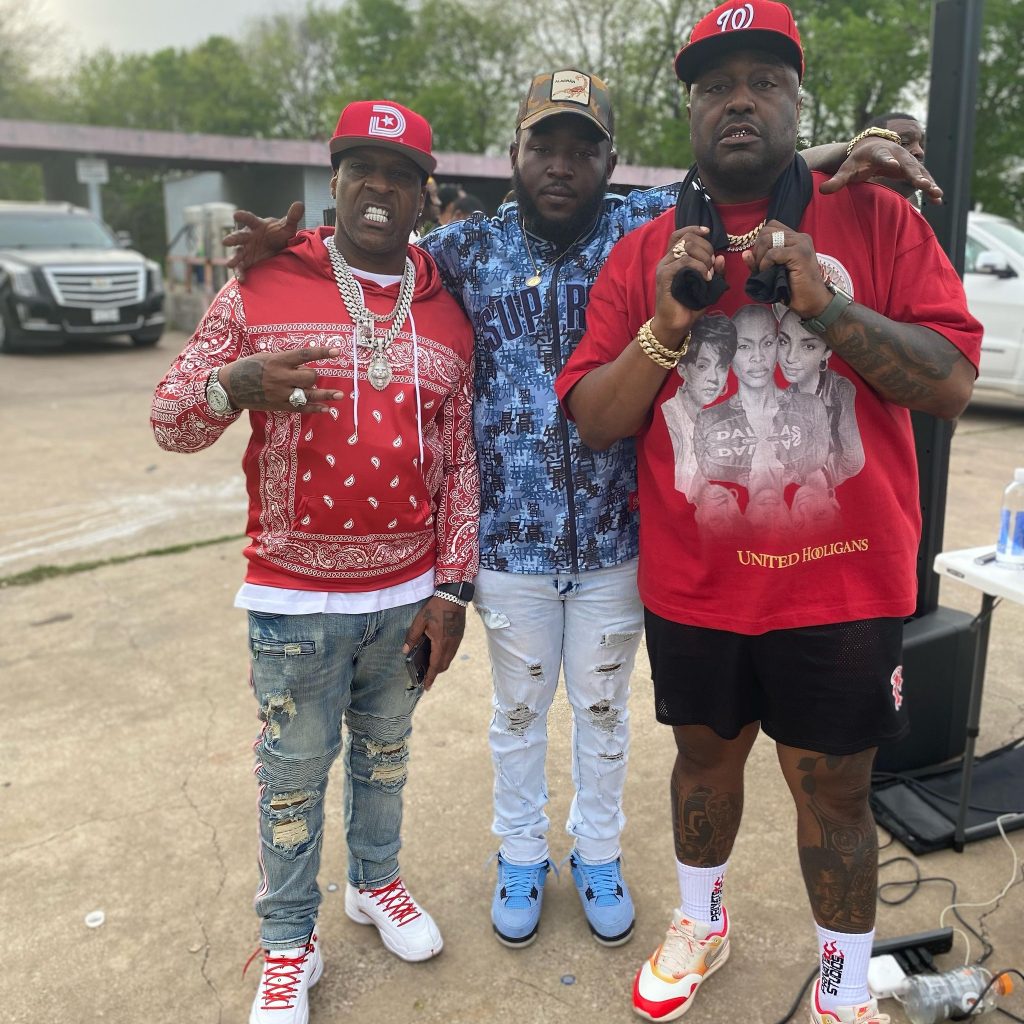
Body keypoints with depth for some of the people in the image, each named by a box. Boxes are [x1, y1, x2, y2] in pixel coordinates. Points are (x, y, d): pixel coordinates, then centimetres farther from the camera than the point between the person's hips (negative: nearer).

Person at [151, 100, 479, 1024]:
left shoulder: (447, 313, 4)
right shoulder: (262, 289, -4)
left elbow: (461, 460, 4)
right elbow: (171, 421, -3)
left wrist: (452, 589, 0)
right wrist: (237, 383, -25)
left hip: (408, 596, 3)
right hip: (294, 598, -2)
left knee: (386, 753, 20)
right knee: (293, 772, 10)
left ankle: (377, 881, 44)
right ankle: (288, 943, 31)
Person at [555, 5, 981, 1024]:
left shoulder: (876, 219, 0)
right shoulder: (641, 253, 3)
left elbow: (953, 382, -7)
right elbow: (591, 421, -1)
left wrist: (823, 303, -19)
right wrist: (666, 326, -16)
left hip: (841, 584, -1)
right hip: (692, 583, 2)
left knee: (833, 790, 11)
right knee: (705, 756, 20)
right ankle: (699, 921, 47)